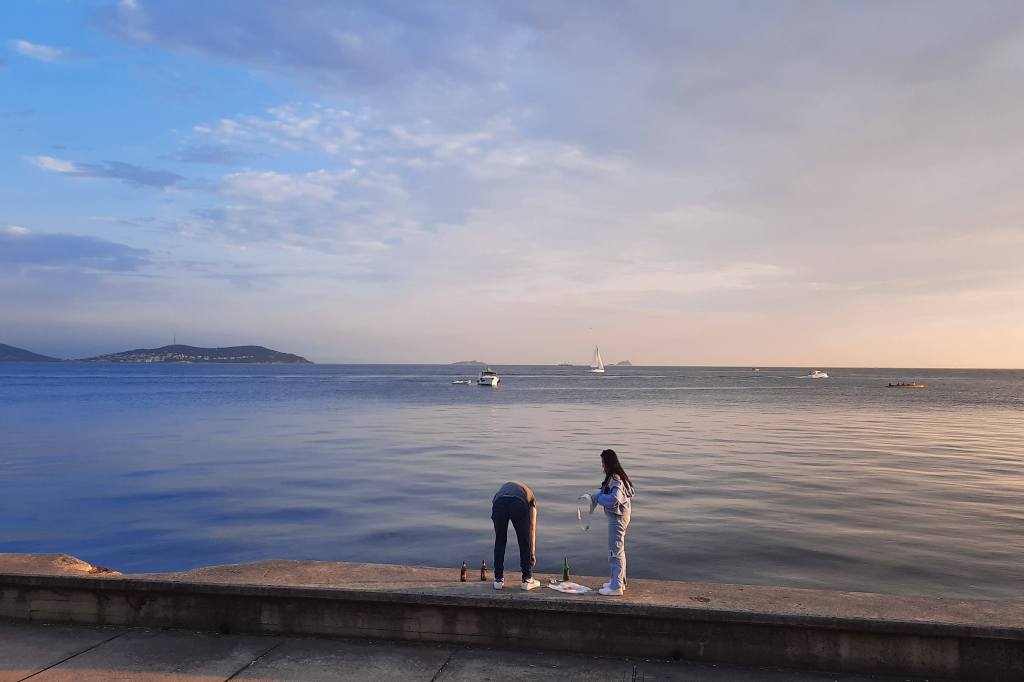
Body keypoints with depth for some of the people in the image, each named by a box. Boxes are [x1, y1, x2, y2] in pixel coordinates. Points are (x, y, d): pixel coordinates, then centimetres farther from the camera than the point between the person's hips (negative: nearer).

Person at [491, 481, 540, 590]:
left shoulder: (503, 488, 44)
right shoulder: (530, 495, 38)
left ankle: (498, 579, 27)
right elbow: (532, 527, 33)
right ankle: (527, 579, 26)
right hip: (519, 505, -1)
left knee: (499, 541, 23)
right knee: (524, 543, 20)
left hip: (499, 504, 2)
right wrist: (532, 553, 38)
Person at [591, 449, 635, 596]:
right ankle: (619, 581, 31)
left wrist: (597, 497, -18)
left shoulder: (615, 479, -23)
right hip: (618, 516, 10)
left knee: (615, 551, -4)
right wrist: (599, 494, 3)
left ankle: (616, 586, 2)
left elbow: (613, 500, -33)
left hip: (617, 517, -10)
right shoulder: (618, 476, 8)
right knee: (618, 549, 19)